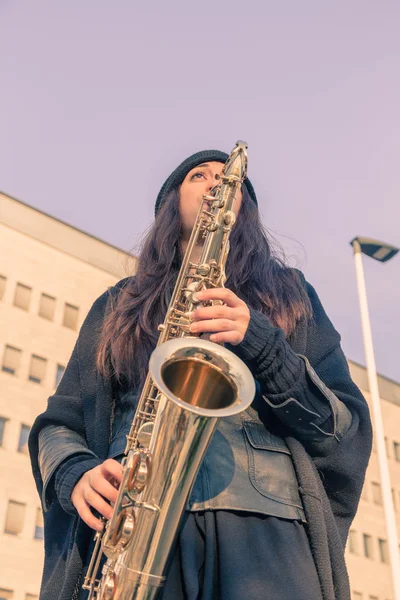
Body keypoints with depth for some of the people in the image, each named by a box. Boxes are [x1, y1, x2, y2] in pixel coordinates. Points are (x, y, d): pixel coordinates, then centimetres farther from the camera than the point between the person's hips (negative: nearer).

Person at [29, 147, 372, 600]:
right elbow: (60, 422, 17)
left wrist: (265, 347, -7)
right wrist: (75, 473, -5)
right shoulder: (119, 305, 21)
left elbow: (349, 428, 9)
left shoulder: (288, 293, 18)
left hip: (265, 528, 0)